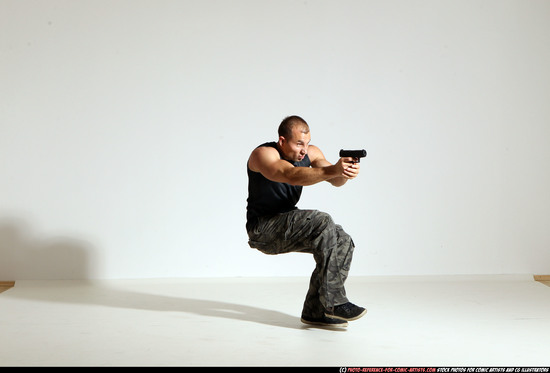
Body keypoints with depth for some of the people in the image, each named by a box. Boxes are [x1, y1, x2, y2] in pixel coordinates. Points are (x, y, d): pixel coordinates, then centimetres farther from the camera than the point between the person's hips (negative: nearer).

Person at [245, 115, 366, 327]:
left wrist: (345, 173, -40)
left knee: (343, 242, -11)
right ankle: (334, 302, -27)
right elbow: (292, 175, -40)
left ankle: (315, 311, -3)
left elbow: (334, 180, -15)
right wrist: (332, 170, -53)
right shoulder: (263, 154, -19)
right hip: (263, 229, -7)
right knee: (322, 223, -28)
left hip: (288, 225, 8)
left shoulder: (310, 153, 1)